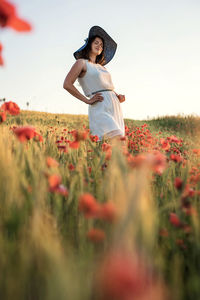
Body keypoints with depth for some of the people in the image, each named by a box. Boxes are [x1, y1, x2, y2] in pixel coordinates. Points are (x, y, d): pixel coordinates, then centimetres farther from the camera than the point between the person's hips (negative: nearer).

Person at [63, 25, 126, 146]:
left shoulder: (101, 66, 24)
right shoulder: (81, 62, 4)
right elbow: (67, 84, -8)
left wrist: (119, 97, 11)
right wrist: (88, 100, -9)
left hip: (115, 106, 8)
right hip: (100, 107, -7)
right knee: (118, 142, -23)